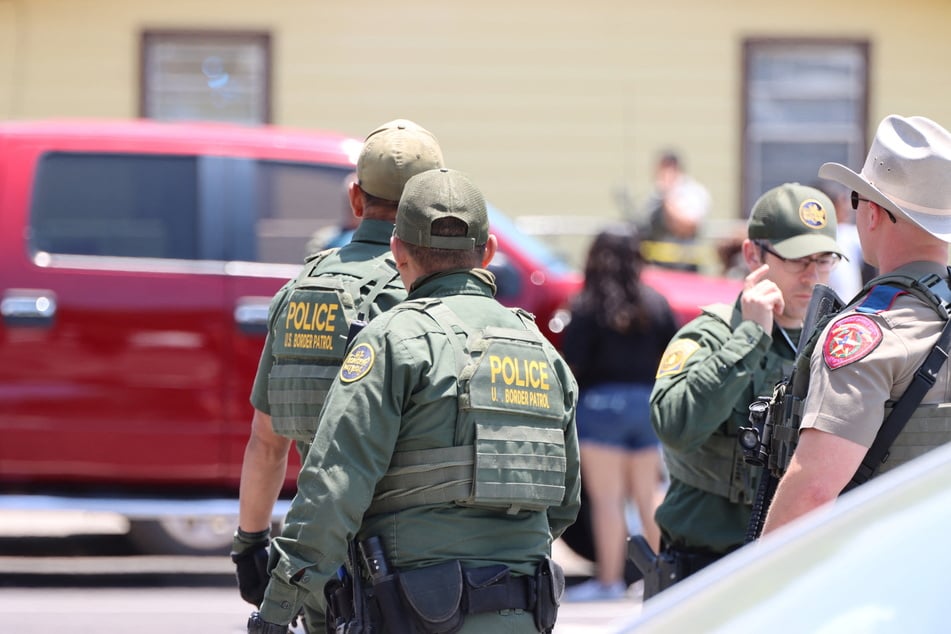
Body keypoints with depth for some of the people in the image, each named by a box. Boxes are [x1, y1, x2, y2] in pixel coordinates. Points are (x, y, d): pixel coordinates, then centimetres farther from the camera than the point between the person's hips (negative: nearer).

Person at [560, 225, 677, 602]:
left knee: (606, 498, -3)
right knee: (648, 494, 15)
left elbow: (571, 364, -14)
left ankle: (610, 580, -3)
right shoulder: (656, 306, 4)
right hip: (648, 403, 5)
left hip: (601, 404, -5)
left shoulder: (589, 307, -11)